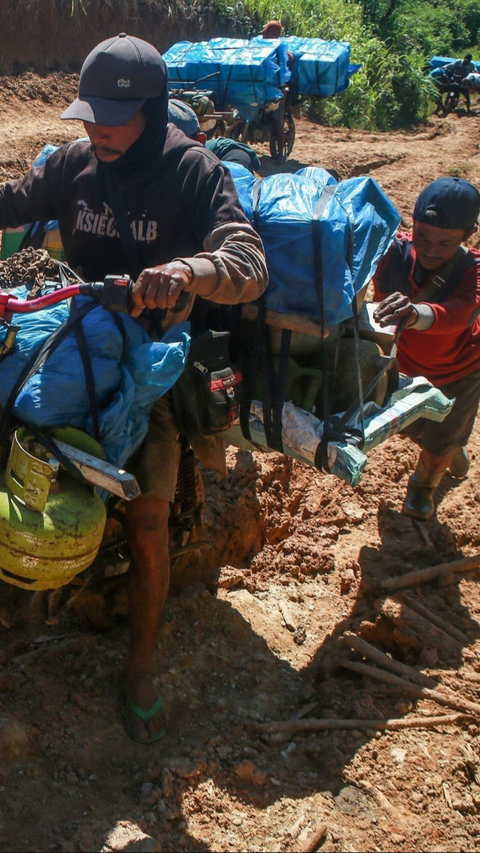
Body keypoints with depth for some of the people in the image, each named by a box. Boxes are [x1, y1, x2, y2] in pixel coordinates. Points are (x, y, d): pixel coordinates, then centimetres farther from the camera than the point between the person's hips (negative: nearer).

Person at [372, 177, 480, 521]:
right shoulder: (397, 251, -30)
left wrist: (416, 315, -78)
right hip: (411, 365, 3)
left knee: (438, 441, 9)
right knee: (414, 429, 21)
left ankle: (424, 484, 45)